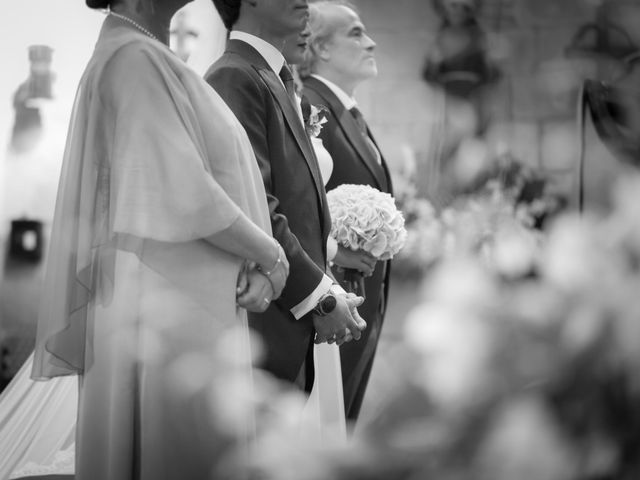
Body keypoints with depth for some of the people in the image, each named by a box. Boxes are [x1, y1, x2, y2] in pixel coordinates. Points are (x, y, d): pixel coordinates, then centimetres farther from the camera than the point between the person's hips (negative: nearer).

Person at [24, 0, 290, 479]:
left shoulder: (151, 59, 14)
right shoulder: (134, 60, -15)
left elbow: (203, 175, 13)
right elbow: (186, 195, -20)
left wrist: (259, 261, -2)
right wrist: (272, 256, -7)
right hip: (170, 309, -9)